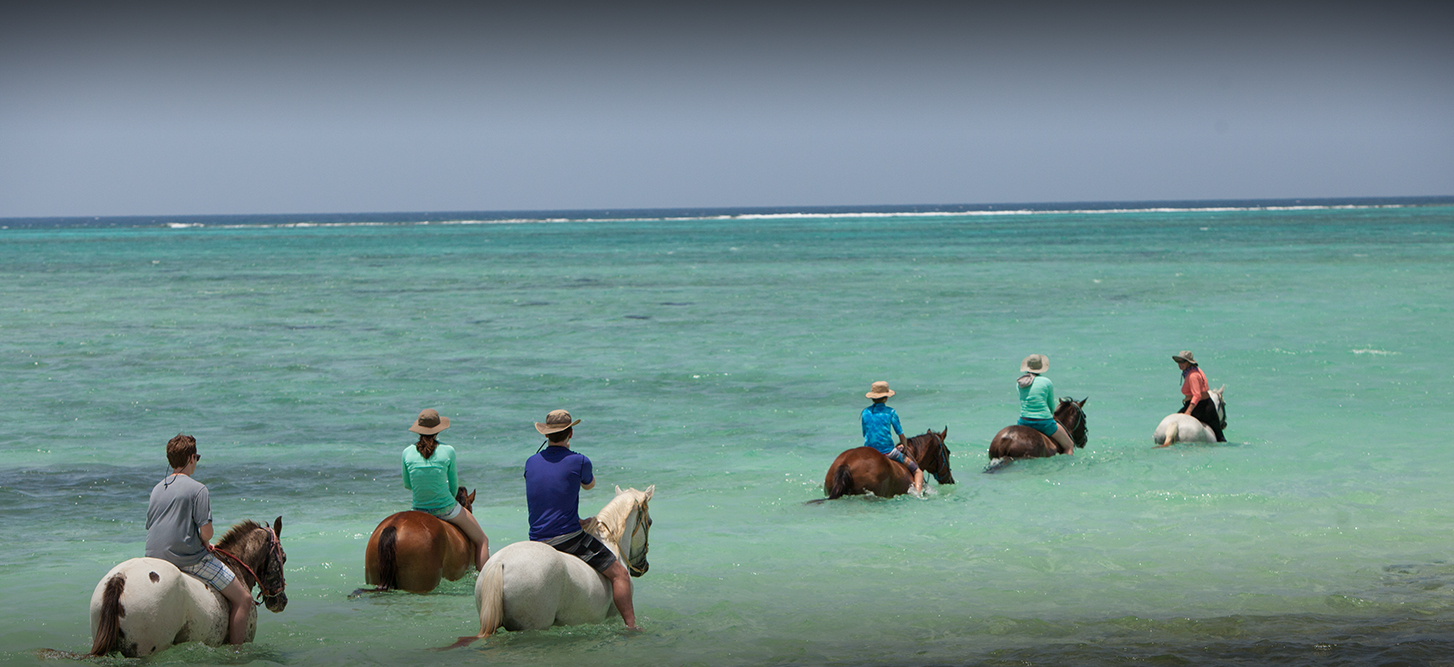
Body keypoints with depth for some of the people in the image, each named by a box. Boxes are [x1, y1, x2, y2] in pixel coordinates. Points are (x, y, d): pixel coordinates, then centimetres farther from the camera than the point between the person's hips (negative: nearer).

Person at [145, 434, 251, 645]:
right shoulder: (197, 489, -10)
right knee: (243, 599, -2)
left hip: (154, 557, 8)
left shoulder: (157, 489, 12)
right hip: (189, 559, -8)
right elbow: (206, 530, -18)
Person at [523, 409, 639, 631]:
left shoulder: (531, 463, 7)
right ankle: (631, 626, -11)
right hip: (569, 538, -5)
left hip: (537, 542, 5)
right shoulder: (579, 461, -8)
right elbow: (589, 485, 16)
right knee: (619, 574, -1)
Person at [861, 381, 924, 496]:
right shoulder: (890, 412, -5)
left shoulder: (865, 412, 5)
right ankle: (918, 492, -14)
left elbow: (865, 434, 12)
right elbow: (901, 435, -2)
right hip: (888, 451, -4)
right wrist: (905, 447, 19)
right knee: (918, 471, 11)